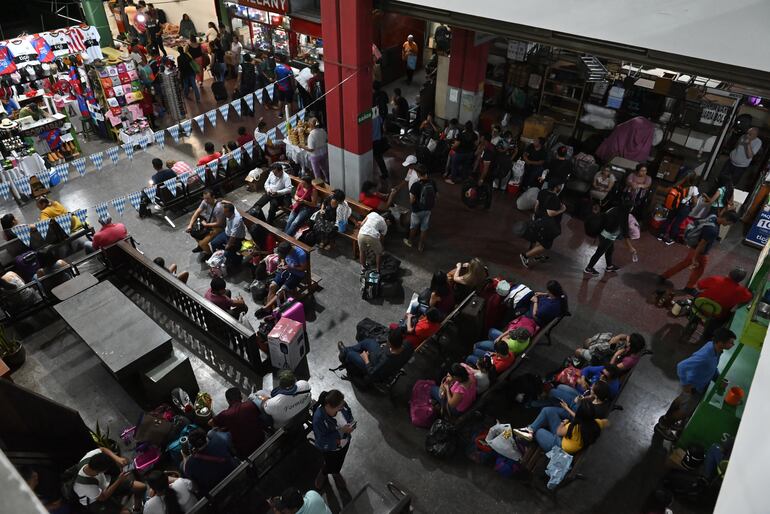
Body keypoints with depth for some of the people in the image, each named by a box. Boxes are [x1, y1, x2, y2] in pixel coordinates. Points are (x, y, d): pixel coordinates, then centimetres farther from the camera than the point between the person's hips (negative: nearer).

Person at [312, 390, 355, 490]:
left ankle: (336, 473, 64)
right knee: (330, 465, 22)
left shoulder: (342, 405, -27)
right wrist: (341, 431, -38)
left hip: (345, 443, 4)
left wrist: (351, 425, -26)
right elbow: (322, 441, -34)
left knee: (339, 463, 30)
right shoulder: (319, 418, -42)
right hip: (330, 448, -4)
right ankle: (323, 473, 58)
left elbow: (350, 416, -4)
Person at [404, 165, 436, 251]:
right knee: (424, 228, 18)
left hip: (417, 210, -4)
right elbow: (436, 195, 2)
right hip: (428, 209, 4)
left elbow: (412, 200, -24)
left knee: (413, 226, 20)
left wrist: (411, 202, -1)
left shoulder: (416, 185, -26)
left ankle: (409, 241, 42)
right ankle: (421, 246, 30)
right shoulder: (432, 183, -10)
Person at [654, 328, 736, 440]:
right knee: (687, 410, 14)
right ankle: (662, 426, 34)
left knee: (681, 400, 29)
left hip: (699, 384, 9)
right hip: (694, 387, -8)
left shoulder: (714, 347, -16)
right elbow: (682, 366, -38)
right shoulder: (705, 356, -43)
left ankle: (666, 419, 53)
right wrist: (686, 384, -26)